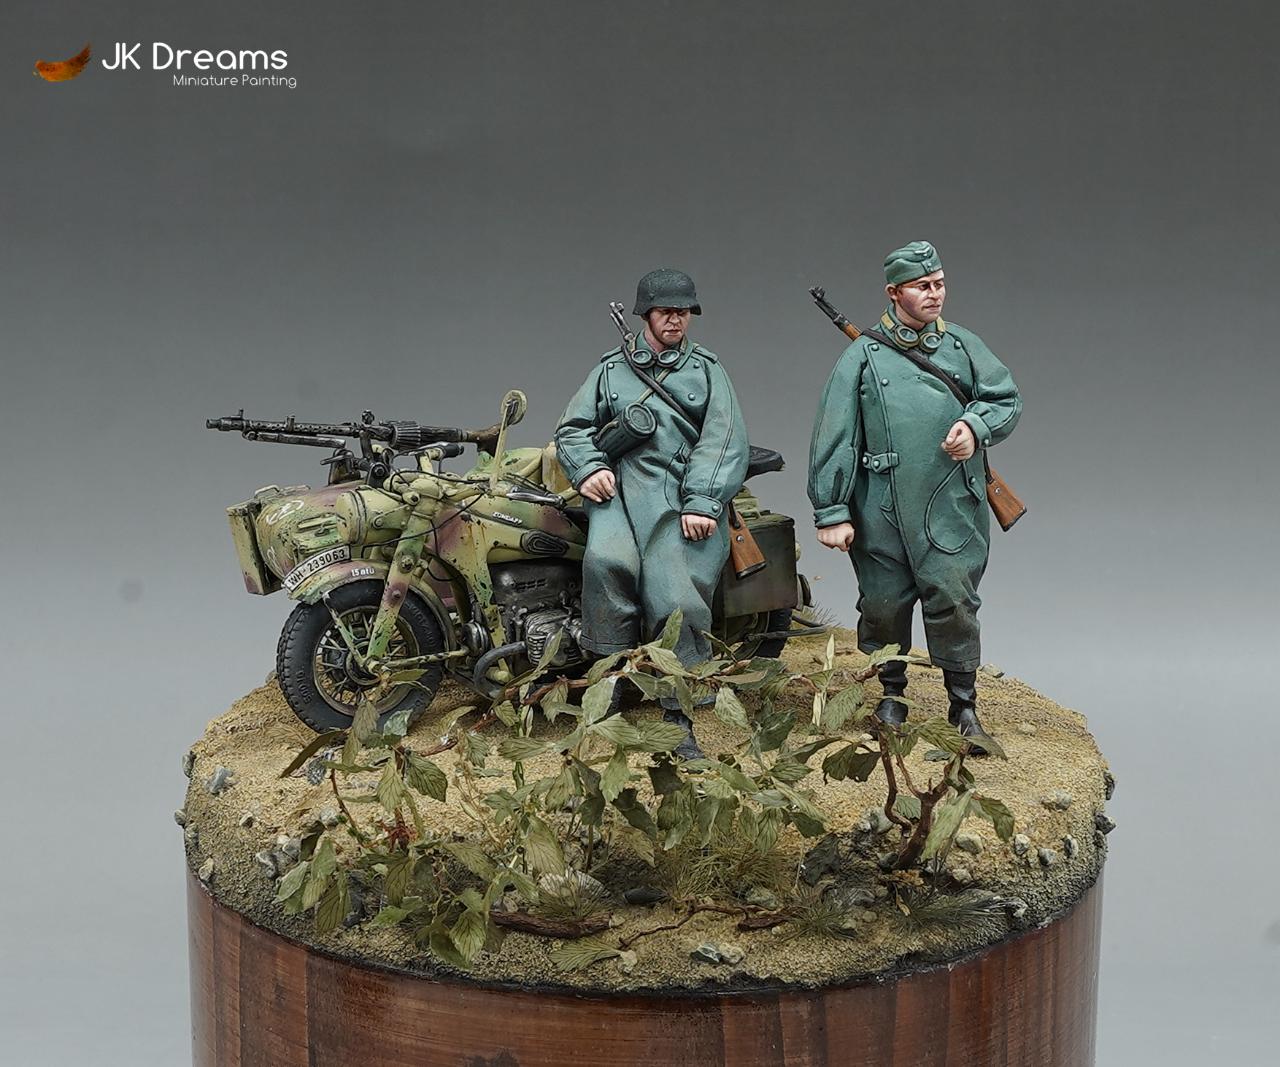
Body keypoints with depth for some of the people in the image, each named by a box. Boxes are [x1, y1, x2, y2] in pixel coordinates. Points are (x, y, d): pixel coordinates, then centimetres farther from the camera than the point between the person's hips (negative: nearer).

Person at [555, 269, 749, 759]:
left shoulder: (706, 370, 18)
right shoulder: (611, 369, 22)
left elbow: (724, 441, 6)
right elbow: (572, 427, 20)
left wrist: (702, 503, -8)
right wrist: (588, 468, -2)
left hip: (686, 494, -1)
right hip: (621, 486, 1)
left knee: (677, 597, -18)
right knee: (606, 560, -31)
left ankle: (678, 718, -12)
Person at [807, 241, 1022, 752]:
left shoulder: (963, 345, 11)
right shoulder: (863, 356, 3)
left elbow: (1007, 399, 14)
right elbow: (834, 438, 0)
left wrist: (975, 426, -9)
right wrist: (831, 511, -4)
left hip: (951, 506, 1)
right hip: (881, 512, -1)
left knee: (953, 599, -7)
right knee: (883, 604, 6)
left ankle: (963, 703, 7)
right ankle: (891, 696, 26)